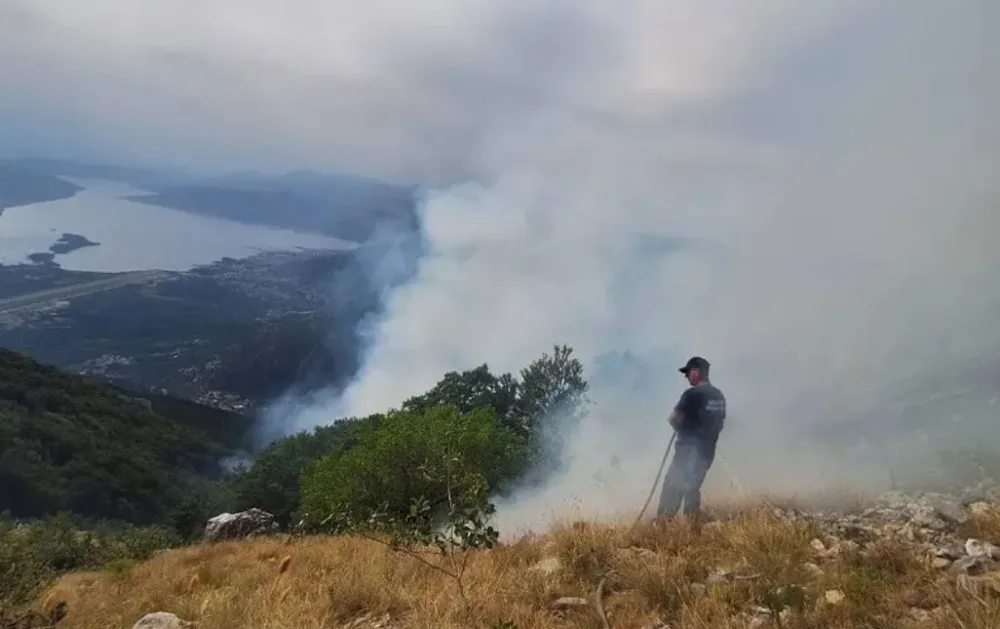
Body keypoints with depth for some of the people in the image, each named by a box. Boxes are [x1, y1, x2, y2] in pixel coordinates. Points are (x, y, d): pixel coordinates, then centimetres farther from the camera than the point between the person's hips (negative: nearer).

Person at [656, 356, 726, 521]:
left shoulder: (692, 394, -16)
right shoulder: (719, 396, 9)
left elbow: (675, 419, -16)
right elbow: (720, 424, 17)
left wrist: (679, 424, 6)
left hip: (689, 450, -8)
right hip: (707, 451, 8)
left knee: (672, 488, -5)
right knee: (692, 487, 18)